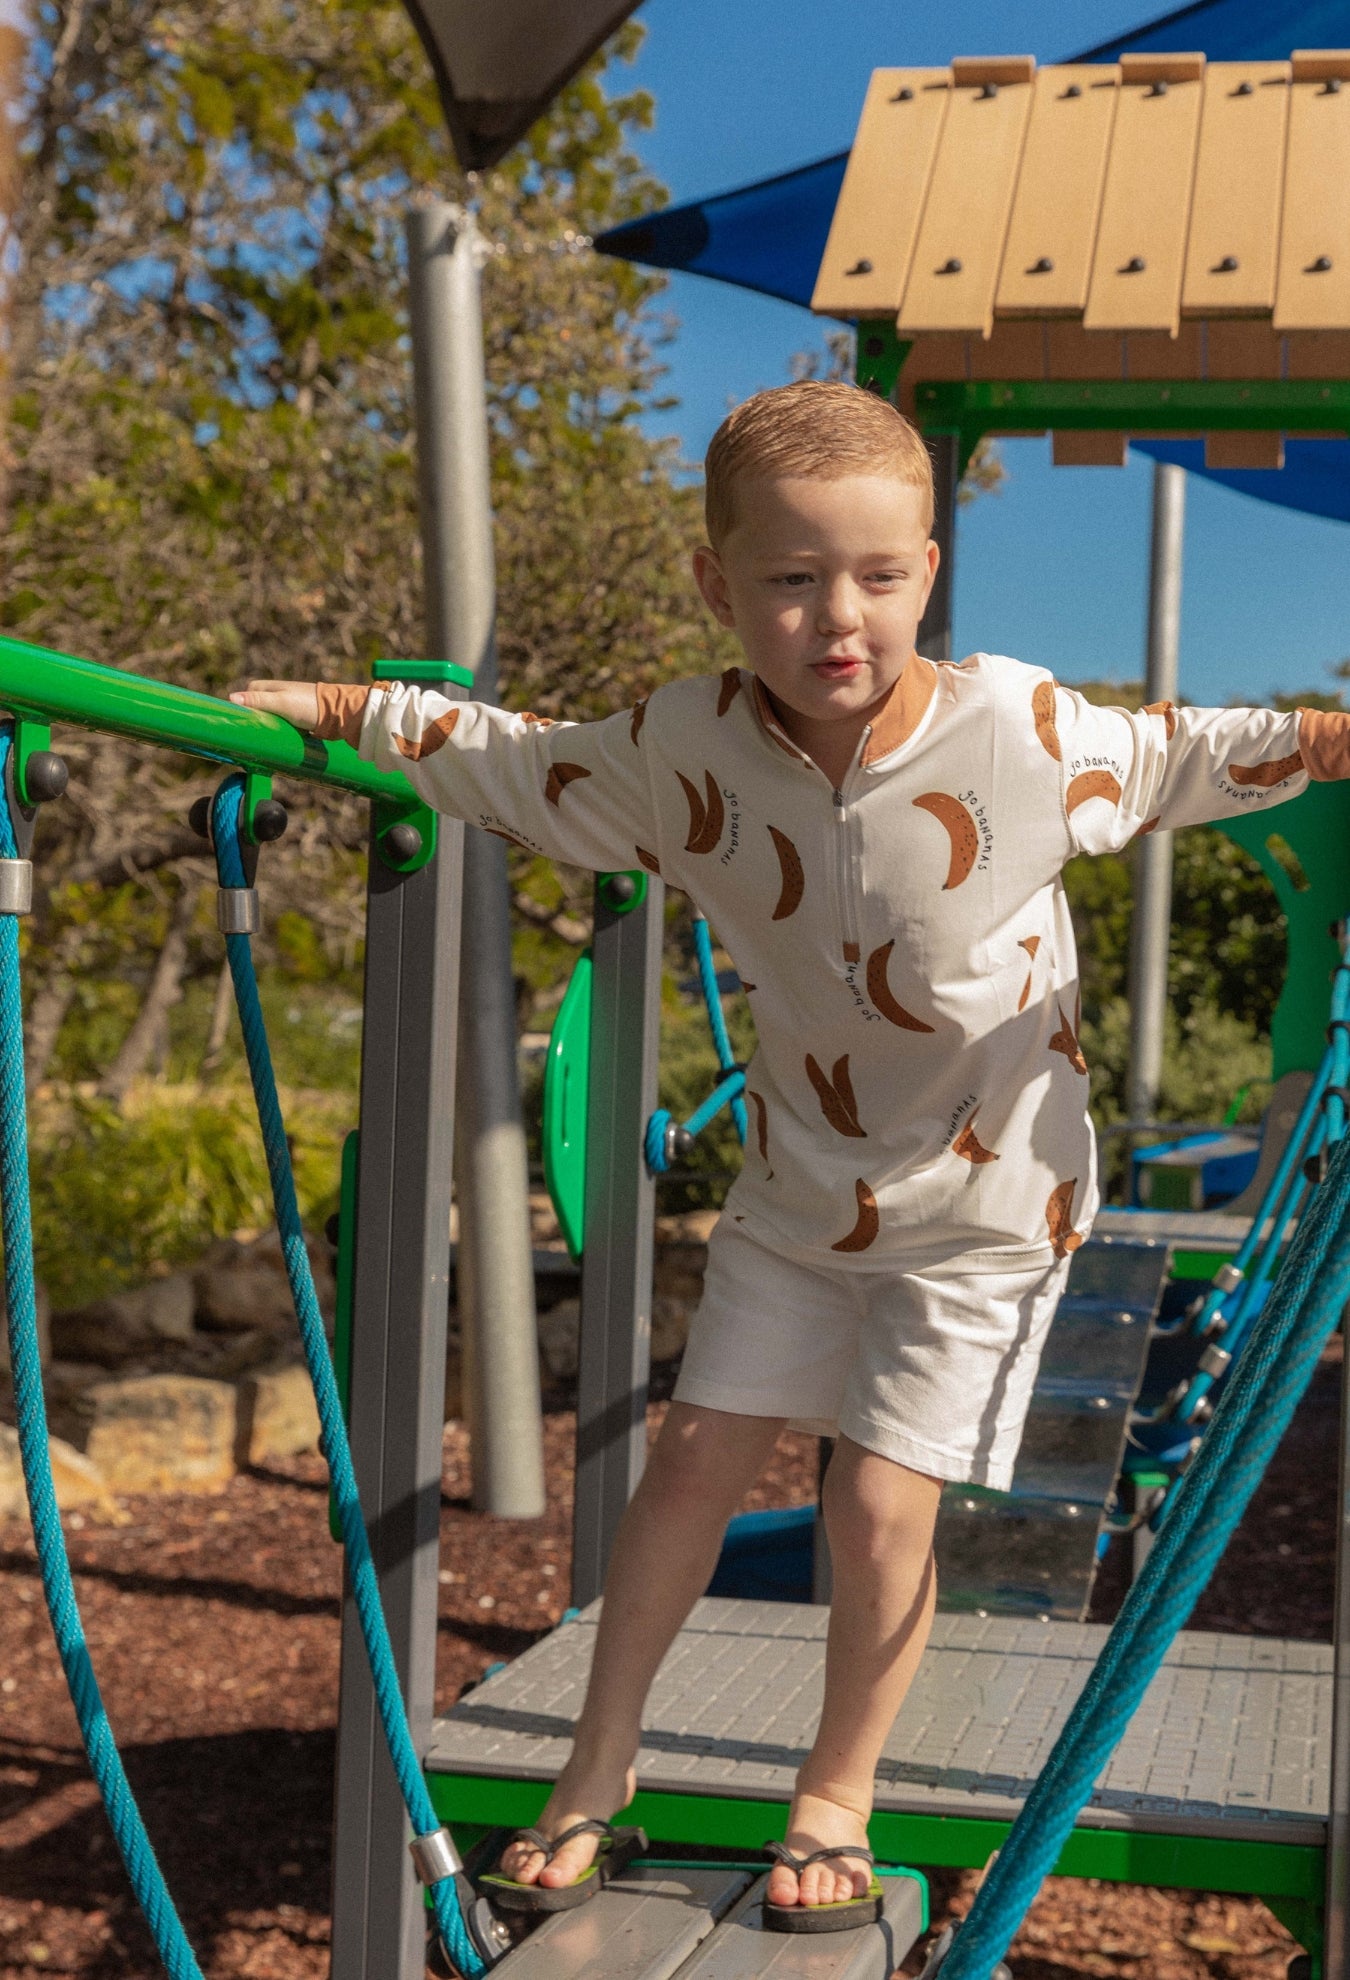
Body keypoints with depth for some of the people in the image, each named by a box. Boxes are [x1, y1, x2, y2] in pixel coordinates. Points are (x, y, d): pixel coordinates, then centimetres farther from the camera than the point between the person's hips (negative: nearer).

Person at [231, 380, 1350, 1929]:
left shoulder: (1022, 733, -22)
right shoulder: (683, 753, -16)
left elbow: (1176, 757, -3)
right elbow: (512, 765, 0)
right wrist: (335, 711, 1)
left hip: (986, 1195, -2)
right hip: (803, 1182, 3)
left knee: (881, 1500, -5)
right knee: (698, 1451, 5)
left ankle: (837, 1796, 20)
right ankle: (602, 1757, 25)